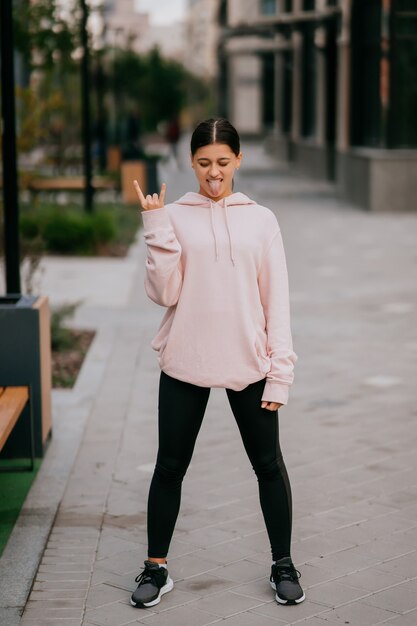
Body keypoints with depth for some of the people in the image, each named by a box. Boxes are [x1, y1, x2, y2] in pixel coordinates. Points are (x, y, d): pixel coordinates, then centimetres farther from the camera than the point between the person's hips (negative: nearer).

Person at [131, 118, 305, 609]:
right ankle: (156, 568, 23)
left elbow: (277, 300, 1)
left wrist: (280, 371, -4)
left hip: (249, 364, 1)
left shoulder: (261, 220, 3)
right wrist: (156, 229, -15)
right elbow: (164, 293, -6)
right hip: (186, 364, 0)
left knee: (268, 464, 9)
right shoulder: (173, 217, 0)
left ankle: (283, 565, 25)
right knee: (170, 466, 8)